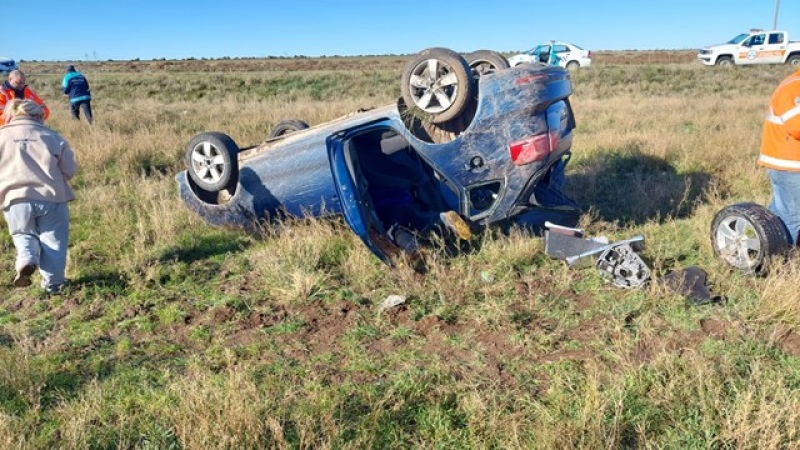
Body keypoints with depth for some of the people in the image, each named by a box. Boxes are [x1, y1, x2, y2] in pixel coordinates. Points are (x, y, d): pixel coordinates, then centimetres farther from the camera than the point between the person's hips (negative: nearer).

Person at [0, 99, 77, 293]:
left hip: (16, 199, 1)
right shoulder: (52, 137, 5)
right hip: (51, 198, -1)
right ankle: (52, 282, 14)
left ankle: (26, 260, -5)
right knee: (53, 240, 12)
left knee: (23, 234, 23)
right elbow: (70, 170, 8)